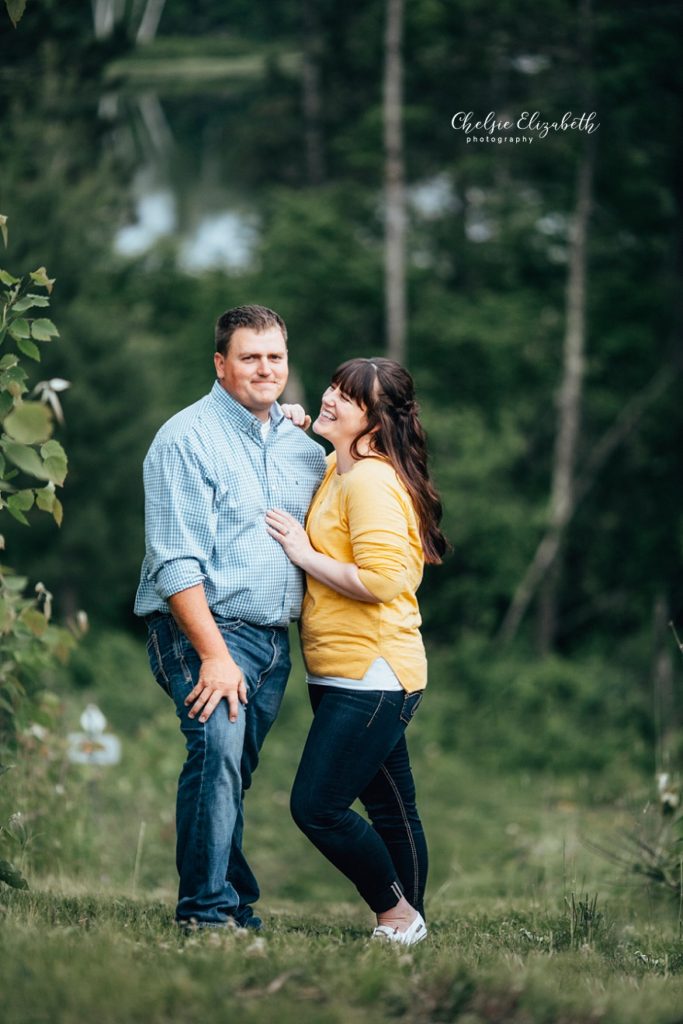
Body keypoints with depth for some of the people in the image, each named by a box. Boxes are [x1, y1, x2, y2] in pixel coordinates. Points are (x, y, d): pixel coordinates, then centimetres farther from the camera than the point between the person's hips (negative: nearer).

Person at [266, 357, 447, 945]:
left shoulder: (372, 482, -16)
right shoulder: (336, 471, 14)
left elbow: (380, 580, -25)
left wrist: (305, 554, -14)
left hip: (371, 675, -10)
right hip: (348, 675, 10)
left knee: (316, 806, -11)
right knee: (391, 808, 14)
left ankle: (398, 915, 3)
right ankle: (410, 925, 21)